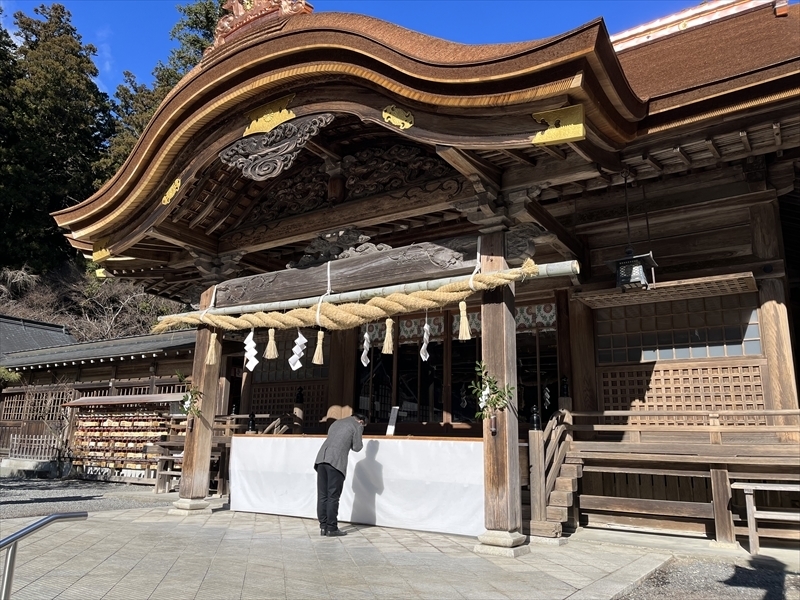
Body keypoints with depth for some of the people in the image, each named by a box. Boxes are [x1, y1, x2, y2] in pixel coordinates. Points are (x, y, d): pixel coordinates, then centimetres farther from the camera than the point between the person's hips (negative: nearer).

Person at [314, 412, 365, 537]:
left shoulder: (336, 423, 28)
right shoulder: (357, 426, 9)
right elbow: (357, 447, 8)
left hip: (321, 458, 6)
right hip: (336, 461, -6)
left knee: (322, 496, 8)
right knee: (333, 497, -2)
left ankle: (323, 527, 11)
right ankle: (332, 528, 1)